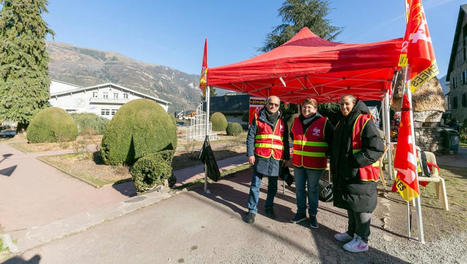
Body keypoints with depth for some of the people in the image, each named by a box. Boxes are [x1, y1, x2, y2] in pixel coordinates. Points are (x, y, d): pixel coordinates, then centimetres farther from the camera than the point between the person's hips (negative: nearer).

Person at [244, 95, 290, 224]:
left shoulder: (282, 121, 12)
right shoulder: (258, 118, 3)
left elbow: (285, 141, 16)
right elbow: (250, 137, -1)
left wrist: (287, 157, 12)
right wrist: (250, 154, -9)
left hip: (276, 158, 3)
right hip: (260, 156, -3)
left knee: (273, 186, 13)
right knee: (255, 185, 1)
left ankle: (269, 207, 32)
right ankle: (252, 210, 15)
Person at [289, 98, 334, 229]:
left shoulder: (324, 122, -9)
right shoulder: (296, 121, 5)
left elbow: (332, 141, 0)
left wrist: (325, 153, 1)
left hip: (315, 164, -4)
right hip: (298, 163, 4)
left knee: (313, 190, 11)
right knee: (299, 188, 14)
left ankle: (313, 215, 29)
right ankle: (301, 213, 32)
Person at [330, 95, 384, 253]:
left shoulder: (364, 121, -11)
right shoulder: (341, 124, 14)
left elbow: (377, 148, -18)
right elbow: (336, 149, 23)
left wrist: (356, 161, -21)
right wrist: (335, 166, 16)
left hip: (361, 174, -8)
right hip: (345, 173, 8)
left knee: (360, 206, 2)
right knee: (350, 205, 19)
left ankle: (362, 241, 18)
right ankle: (352, 233, 35)